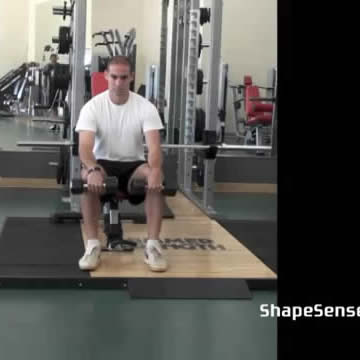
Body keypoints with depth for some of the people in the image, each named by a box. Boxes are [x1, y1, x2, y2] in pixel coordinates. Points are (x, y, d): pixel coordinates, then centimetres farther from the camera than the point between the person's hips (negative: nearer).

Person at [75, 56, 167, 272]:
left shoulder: (146, 107, -8)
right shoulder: (93, 107, -10)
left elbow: (154, 145, -20)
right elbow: (85, 146, -24)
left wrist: (155, 170, -44)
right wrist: (93, 170, -47)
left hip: (134, 165, 1)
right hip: (103, 163, -1)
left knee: (157, 179, -33)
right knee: (88, 178, -36)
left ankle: (152, 246, -26)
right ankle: (93, 246, -27)